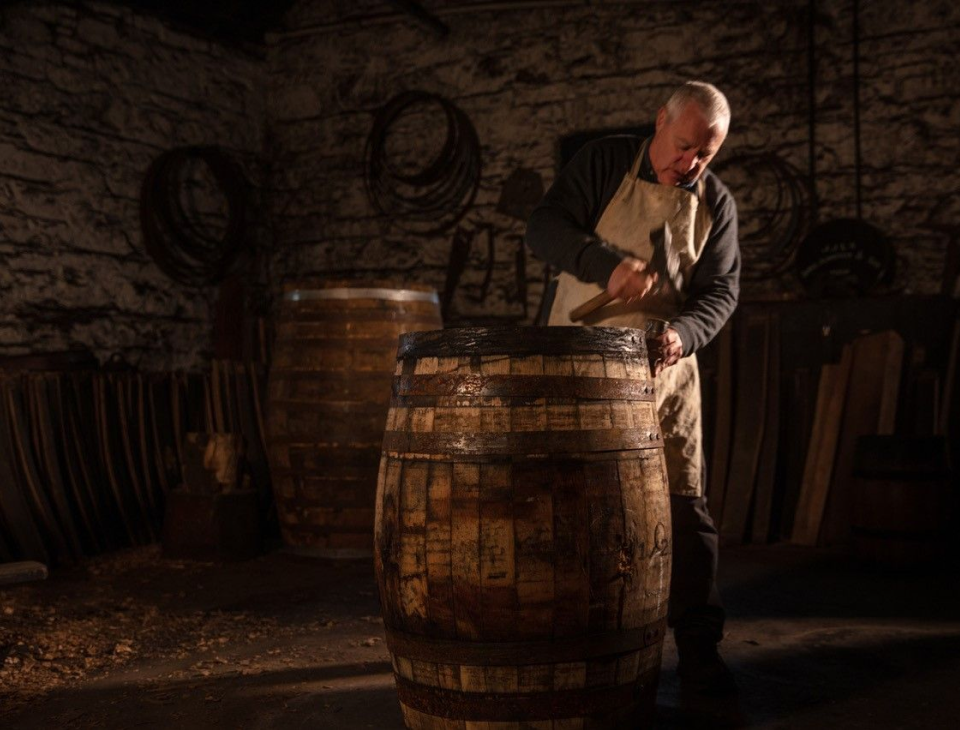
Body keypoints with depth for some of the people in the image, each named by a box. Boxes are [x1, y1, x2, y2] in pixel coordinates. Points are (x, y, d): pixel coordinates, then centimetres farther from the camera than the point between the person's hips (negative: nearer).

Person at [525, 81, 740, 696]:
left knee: (684, 506, -1)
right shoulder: (603, 162, -1)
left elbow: (721, 291, 2)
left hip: (665, 368, 2)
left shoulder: (716, 202, 6)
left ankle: (698, 649, 10)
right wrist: (610, 263, -27)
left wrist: (682, 333, -19)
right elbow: (544, 228, -10)